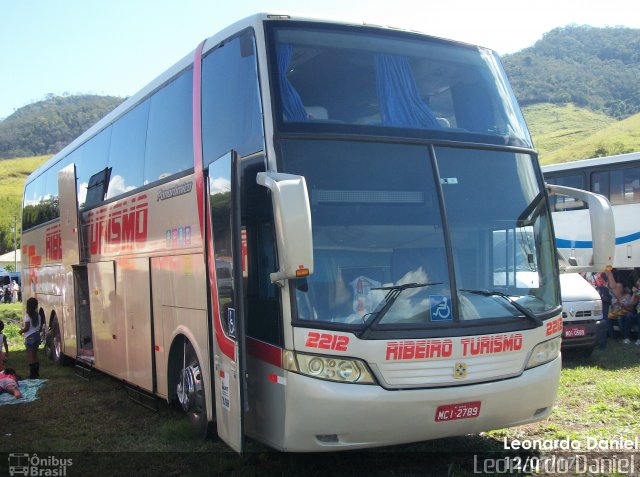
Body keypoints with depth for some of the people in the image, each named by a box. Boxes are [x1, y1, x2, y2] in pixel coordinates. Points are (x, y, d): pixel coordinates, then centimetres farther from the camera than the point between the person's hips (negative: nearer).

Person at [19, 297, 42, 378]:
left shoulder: (27, 316, -15)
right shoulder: (38, 316, 4)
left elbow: (27, 328, -17)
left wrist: (21, 331, 1)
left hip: (30, 337, -7)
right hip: (37, 335, 7)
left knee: (30, 356, -2)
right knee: (35, 355, 16)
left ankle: (32, 374, -2)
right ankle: (36, 373, 20)